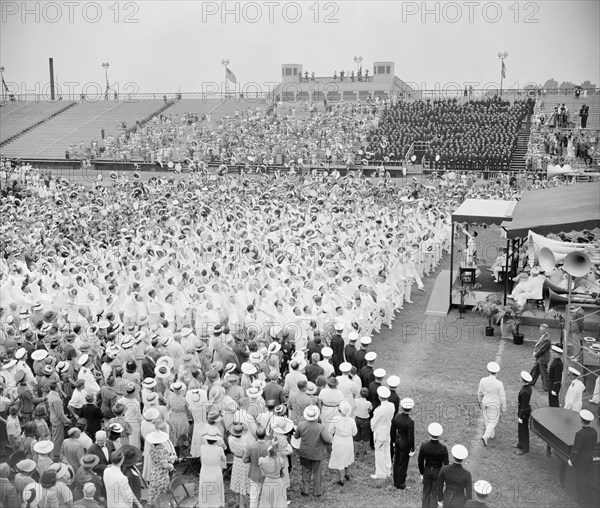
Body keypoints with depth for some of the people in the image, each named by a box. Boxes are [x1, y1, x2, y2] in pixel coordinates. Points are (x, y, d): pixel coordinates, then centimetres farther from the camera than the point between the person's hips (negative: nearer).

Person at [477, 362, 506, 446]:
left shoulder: (483, 380, -22)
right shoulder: (499, 384, -30)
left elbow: (480, 392, -5)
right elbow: (502, 397, -18)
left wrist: (480, 401, 15)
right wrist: (503, 408, -1)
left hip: (485, 403, 3)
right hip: (495, 404, -3)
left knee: (487, 419, 25)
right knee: (493, 421, 17)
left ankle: (491, 435, 44)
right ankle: (485, 436, 3)